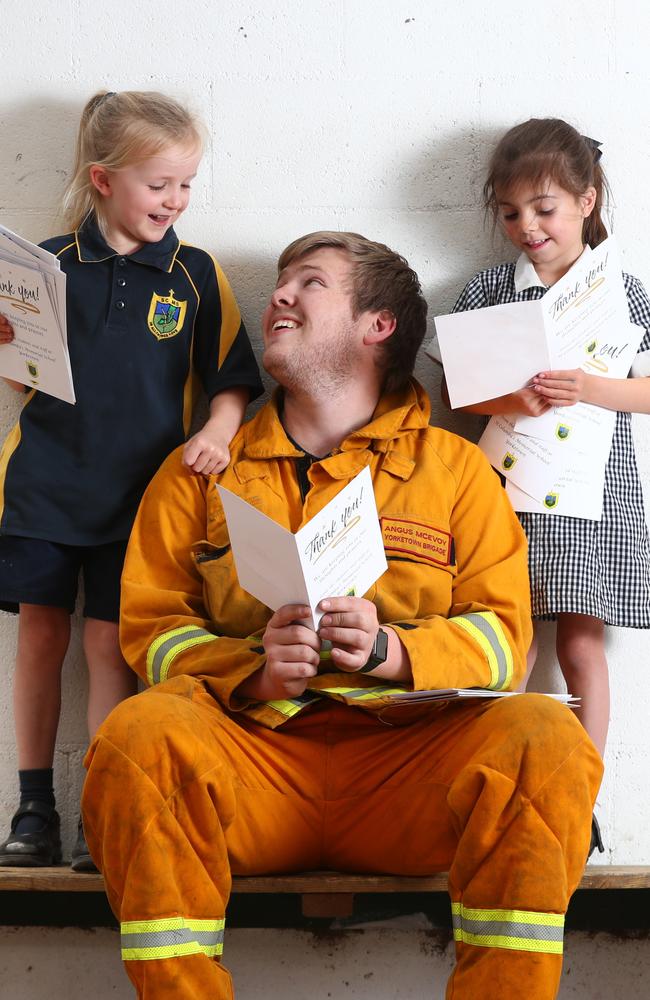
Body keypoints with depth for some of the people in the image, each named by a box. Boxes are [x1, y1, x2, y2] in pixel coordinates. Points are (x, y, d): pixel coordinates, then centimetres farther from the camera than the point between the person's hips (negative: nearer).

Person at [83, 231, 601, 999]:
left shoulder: (456, 468, 16)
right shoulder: (201, 469, 18)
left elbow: (502, 633, 6)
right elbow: (149, 624, 9)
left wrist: (390, 650, -15)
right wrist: (253, 668, -12)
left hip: (405, 764, 0)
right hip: (249, 748, 1)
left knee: (545, 741, -30)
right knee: (136, 737, -32)